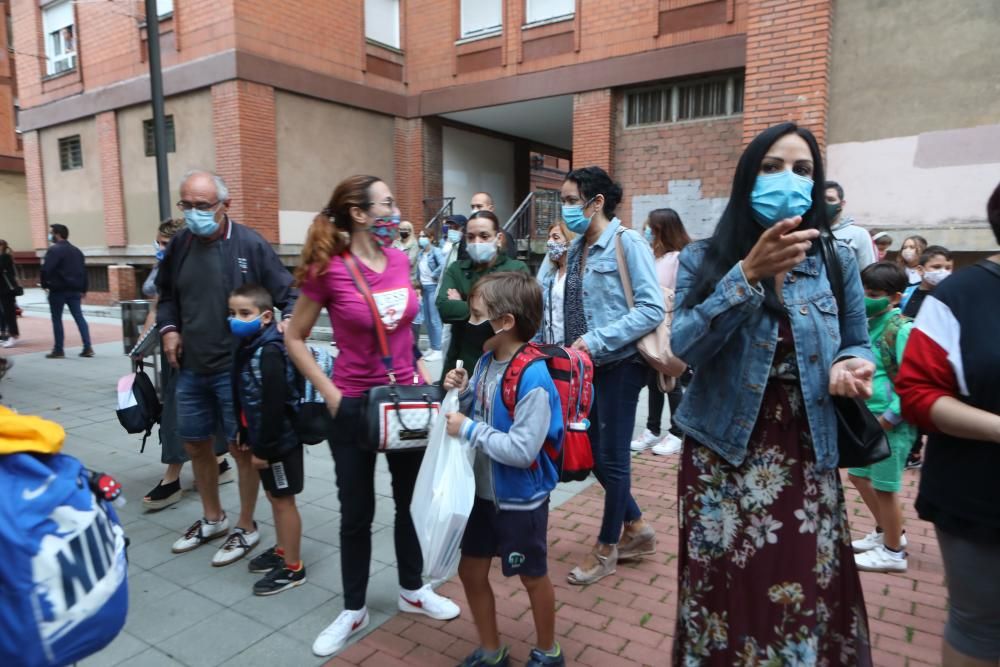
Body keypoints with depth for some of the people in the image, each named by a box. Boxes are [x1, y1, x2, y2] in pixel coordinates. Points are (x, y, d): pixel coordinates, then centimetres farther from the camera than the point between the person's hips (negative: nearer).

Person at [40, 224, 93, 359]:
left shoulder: (54, 250, -11)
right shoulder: (76, 250, 13)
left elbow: (46, 269, -20)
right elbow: (83, 271, 16)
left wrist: (45, 284, -4)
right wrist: (83, 289, 19)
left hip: (58, 290, -6)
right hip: (74, 290, 7)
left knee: (57, 319, 1)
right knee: (79, 317, 5)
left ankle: (58, 350, 5)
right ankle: (87, 347, 0)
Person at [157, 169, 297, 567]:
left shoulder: (250, 245, -11)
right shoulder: (179, 245, 5)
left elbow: (287, 293, -6)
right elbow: (167, 294, 20)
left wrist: (289, 321, -25)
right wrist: (168, 328, 5)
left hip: (237, 368, -6)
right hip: (190, 368, 6)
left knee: (241, 447, 5)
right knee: (195, 445, 17)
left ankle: (246, 527, 24)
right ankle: (212, 518, 38)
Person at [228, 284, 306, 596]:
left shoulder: (269, 352, -23)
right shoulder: (248, 348, 8)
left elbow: (274, 406, -25)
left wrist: (264, 447, -21)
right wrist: (247, 437, 16)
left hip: (280, 440, -9)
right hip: (264, 439, 10)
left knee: (283, 500, 2)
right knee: (273, 496, 21)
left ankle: (293, 567, 15)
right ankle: (282, 550, 38)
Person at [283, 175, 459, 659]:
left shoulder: (399, 259, -1)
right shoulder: (329, 270, -15)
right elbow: (294, 339, -7)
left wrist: (422, 373, 6)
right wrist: (330, 394, -12)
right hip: (355, 405, -4)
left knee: (411, 500, 18)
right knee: (356, 513, 11)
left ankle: (412, 590, 39)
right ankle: (353, 610, 32)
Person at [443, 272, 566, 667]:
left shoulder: (532, 378, -28)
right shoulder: (486, 361, -4)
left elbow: (522, 450, -30)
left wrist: (469, 431, -25)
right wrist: (461, 392, -10)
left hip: (520, 499, -7)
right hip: (483, 491, 8)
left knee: (532, 576, 15)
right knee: (470, 570, 18)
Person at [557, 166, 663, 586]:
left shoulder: (627, 243, -13)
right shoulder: (577, 249, 8)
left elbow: (652, 308, -20)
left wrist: (596, 340, -23)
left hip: (619, 364, -7)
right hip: (588, 367, 8)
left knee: (611, 458, 6)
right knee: (593, 454, 15)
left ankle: (607, 548, 25)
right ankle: (637, 528, 36)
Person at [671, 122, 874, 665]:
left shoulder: (837, 262, 4)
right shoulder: (702, 260, -3)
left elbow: (856, 344, 12)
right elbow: (685, 345, -17)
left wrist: (852, 366, -12)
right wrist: (748, 274, -26)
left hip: (806, 461, 2)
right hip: (721, 457, -1)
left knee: (808, 599, 6)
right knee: (725, 597, 7)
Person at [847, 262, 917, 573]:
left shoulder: (902, 329, -17)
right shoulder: (868, 324, 7)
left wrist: (887, 419, -19)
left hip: (891, 422, -8)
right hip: (868, 417, 8)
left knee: (884, 486, 4)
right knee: (858, 475, 19)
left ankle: (894, 552, 22)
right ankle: (886, 532, 39)